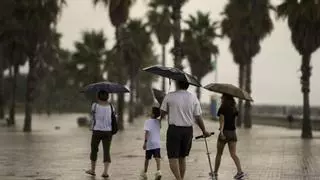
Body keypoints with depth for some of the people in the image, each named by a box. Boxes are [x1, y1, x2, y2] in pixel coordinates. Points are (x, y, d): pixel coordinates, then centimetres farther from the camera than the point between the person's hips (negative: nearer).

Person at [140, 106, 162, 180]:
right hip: (157, 143, 3)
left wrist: (145, 142, -18)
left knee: (147, 159, 11)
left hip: (149, 144, -3)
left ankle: (144, 173, 24)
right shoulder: (158, 122, 9)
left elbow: (147, 132, -17)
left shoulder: (148, 121, -8)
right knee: (157, 158, -9)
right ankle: (158, 171, -29)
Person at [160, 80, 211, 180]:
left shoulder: (169, 96, -5)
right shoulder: (193, 98, 3)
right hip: (188, 130, 4)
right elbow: (198, 117, 3)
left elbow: (163, 112, 5)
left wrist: (160, 119, 29)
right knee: (182, 157, 16)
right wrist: (204, 131, 16)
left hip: (174, 129, -4)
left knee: (173, 157, -4)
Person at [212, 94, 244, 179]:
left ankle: (215, 172, 19)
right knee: (233, 154, 0)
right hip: (233, 132, 5)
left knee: (219, 154, 10)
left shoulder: (222, 108, -8)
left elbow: (222, 120, -19)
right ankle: (240, 171, -17)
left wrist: (221, 131, -28)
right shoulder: (234, 108, 8)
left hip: (224, 132, -5)